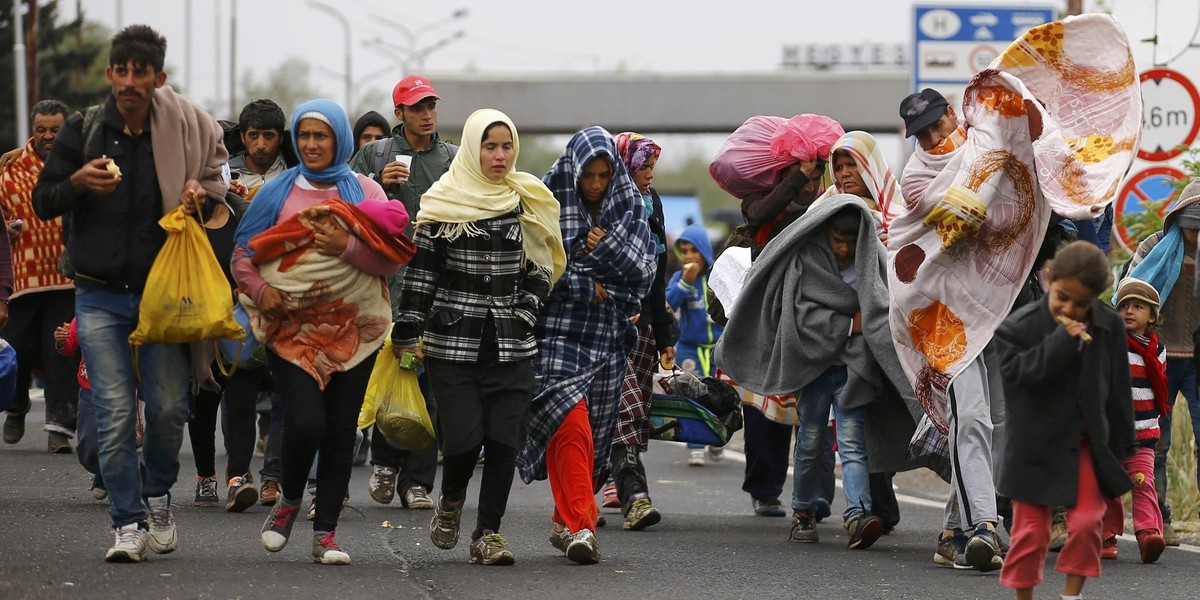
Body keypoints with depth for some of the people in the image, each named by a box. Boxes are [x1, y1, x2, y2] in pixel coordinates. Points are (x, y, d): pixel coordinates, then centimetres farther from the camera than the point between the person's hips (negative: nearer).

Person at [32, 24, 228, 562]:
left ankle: (157, 494, 26)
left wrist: (200, 194, -8)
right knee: (113, 413, -6)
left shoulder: (181, 128, -1)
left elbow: (215, 178, 15)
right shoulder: (84, 130, -1)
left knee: (169, 406, -1)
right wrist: (78, 182, -17)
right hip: (99, 296, 0)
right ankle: (128, 523, 1)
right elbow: (42, 202, 4)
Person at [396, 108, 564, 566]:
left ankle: (488, 533, 5)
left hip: (511, 347, 3)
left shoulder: (526, 202, 9)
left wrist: (524, 315, 2)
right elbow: (420, 273, 2)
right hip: (453, 343, -2)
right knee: (464, 437, -10)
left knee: (504, 440, -5)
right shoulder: (444, 203, 0)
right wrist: (406, 335, -1)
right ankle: (451, 500, 21)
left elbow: (541, 270, 16)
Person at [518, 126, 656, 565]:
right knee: (569, 425, -19)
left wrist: (602, 247, -12)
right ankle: (580, 525, -22)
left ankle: (566, 521, 21)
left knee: (593, 435, 6)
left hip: (608, 336, 4)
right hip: (558, 331, -4)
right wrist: (589, 287, -11)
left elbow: (643, 269, -1)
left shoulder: (630, 209, 8)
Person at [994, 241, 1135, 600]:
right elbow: (1018, 372, -28)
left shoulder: (1109, 327, -6)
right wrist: (1062, 340, -32)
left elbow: (1118, 390, 2)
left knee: (1087, 522, -5)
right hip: (1036, 445, -2)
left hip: (1086, 445, 2)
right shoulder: (1019, 327, -14)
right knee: (1031, 530, 4)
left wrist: (1121, 445, 7)